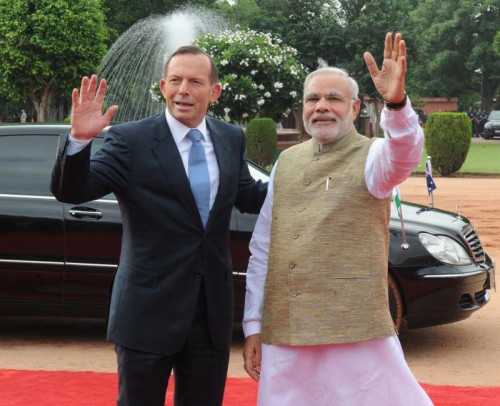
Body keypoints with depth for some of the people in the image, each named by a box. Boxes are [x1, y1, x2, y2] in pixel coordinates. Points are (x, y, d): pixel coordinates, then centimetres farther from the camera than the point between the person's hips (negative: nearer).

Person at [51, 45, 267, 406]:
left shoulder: (231, 139, 5)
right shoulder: (131, 140, -10)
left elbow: (248, 198, 18)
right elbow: (71, 191, -15)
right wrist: (80, 139, -33)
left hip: (213, 311, 4)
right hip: (149, 310, -4)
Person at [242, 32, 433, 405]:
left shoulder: (371, 156, -2)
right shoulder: (287, 162, 11)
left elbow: (404, 154, -27)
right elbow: (262, 251, 13)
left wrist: (396, 102, -46)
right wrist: (253, 325, 10)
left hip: (357, 335, -4)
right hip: (284, 337, 4)